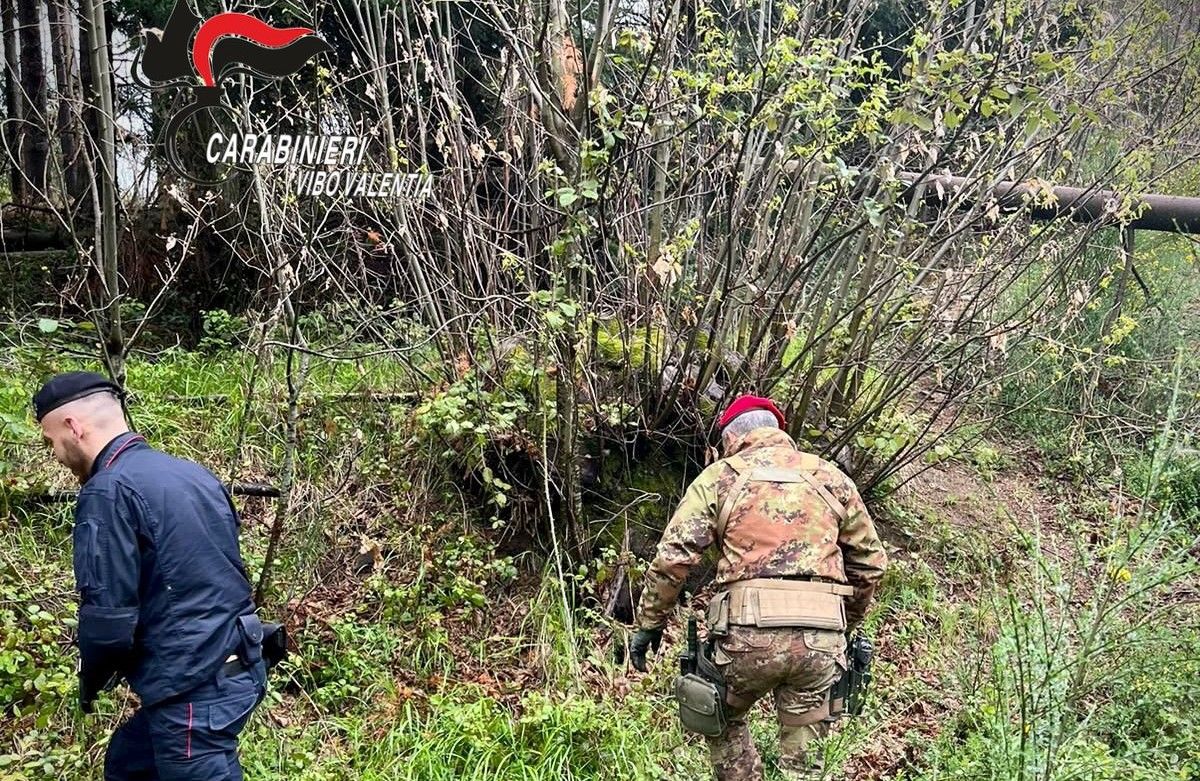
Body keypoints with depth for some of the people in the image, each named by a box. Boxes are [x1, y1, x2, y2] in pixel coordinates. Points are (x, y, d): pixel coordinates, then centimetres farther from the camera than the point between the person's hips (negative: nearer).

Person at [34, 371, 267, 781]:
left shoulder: (108, 492, -16)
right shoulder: (191, 472, 10)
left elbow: (108, 616, -18)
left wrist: (90, 682, 2)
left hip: (196, 690, -9)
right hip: (235, 668, 9)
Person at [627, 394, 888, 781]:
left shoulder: (720, 477, 7)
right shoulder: (831, 477, 16)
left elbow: (673, 557, -2)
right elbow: (870, 560, 19)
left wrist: (649, 623, 8)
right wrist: (846, 623, 32)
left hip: (750, 633, -2)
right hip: (820, 638, 2)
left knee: (724, 721, 25)